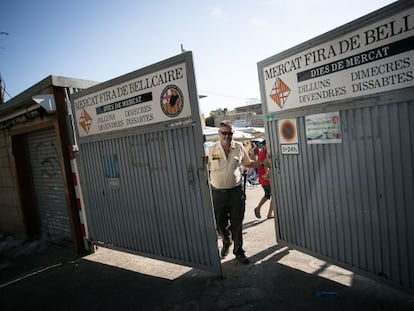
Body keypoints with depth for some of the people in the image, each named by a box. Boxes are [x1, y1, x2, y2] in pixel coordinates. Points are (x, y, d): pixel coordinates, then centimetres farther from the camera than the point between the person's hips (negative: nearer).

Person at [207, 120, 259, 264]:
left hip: (236, 191, 0)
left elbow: (248, 163, 15)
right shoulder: (211, 149, -4)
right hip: (217, 192, 0)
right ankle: (226, 242, 43)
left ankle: (238, 251, 26)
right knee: (220, 224, 12)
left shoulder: (239, 147, 1)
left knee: (237, 224, 6)